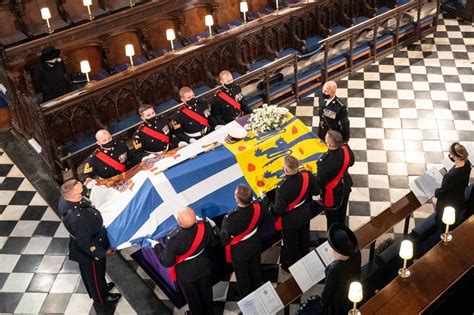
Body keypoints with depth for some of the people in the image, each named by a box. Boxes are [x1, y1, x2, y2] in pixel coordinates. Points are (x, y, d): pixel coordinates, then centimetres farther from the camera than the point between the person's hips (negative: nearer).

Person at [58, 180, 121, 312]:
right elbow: (86, 243, -30)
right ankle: (101, 300, 52)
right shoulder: (77, 218, -46)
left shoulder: (66, 199, -22)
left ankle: (101, 287, 63)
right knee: (95, 275, 23)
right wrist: (103, 252, -18)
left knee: (89, 273, 34)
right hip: (90, 251, -7)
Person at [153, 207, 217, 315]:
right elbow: (214, 242, -8)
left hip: (186, 273, -3)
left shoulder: (174, 238, -39)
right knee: (206, 293, 29)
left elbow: (167, 262, -24)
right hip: (204, 267, 3)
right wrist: (212, 228, 9)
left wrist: (156, 246, -10)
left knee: (193, 297, 27)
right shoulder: (205, 226, -29)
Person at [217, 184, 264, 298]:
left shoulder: (230, 218, -43)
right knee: (255, 271, 31)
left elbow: (224, 240, -27)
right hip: (255, 246, 4)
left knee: (243, 277, 24)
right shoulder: (258, 207, -30)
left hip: (239, 252, -4)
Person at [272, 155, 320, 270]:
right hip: (305, 216, 5)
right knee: (304, 239, 31)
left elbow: (278, 210, -28)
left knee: (291, 244, 22)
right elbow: (316, 191, -7)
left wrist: (272, 209, -7)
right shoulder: (307, 176, -25)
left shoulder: (282, 187, -39)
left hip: (290, 221, -5)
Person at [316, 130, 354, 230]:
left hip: (333, 193, -6)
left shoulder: (325, 161, -39)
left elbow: (320, 180, -26)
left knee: (332, 219, 20)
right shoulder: (346, 149, -23)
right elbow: (351, 162, -1)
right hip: (345, 187, 7)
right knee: (342, 214, 31)